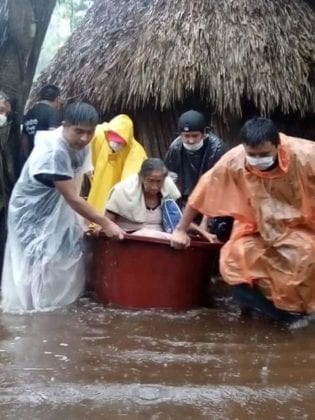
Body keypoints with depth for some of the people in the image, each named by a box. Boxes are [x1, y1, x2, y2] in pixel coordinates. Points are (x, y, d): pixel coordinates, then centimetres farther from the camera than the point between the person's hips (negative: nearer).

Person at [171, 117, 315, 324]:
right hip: (256, 226, 2)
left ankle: (296, 306, -2)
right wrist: (181, 230, -3)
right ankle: (280, 308, -2)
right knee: (235, 260, -21)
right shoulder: (233, 162, -23)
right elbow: (203, 191, -11)